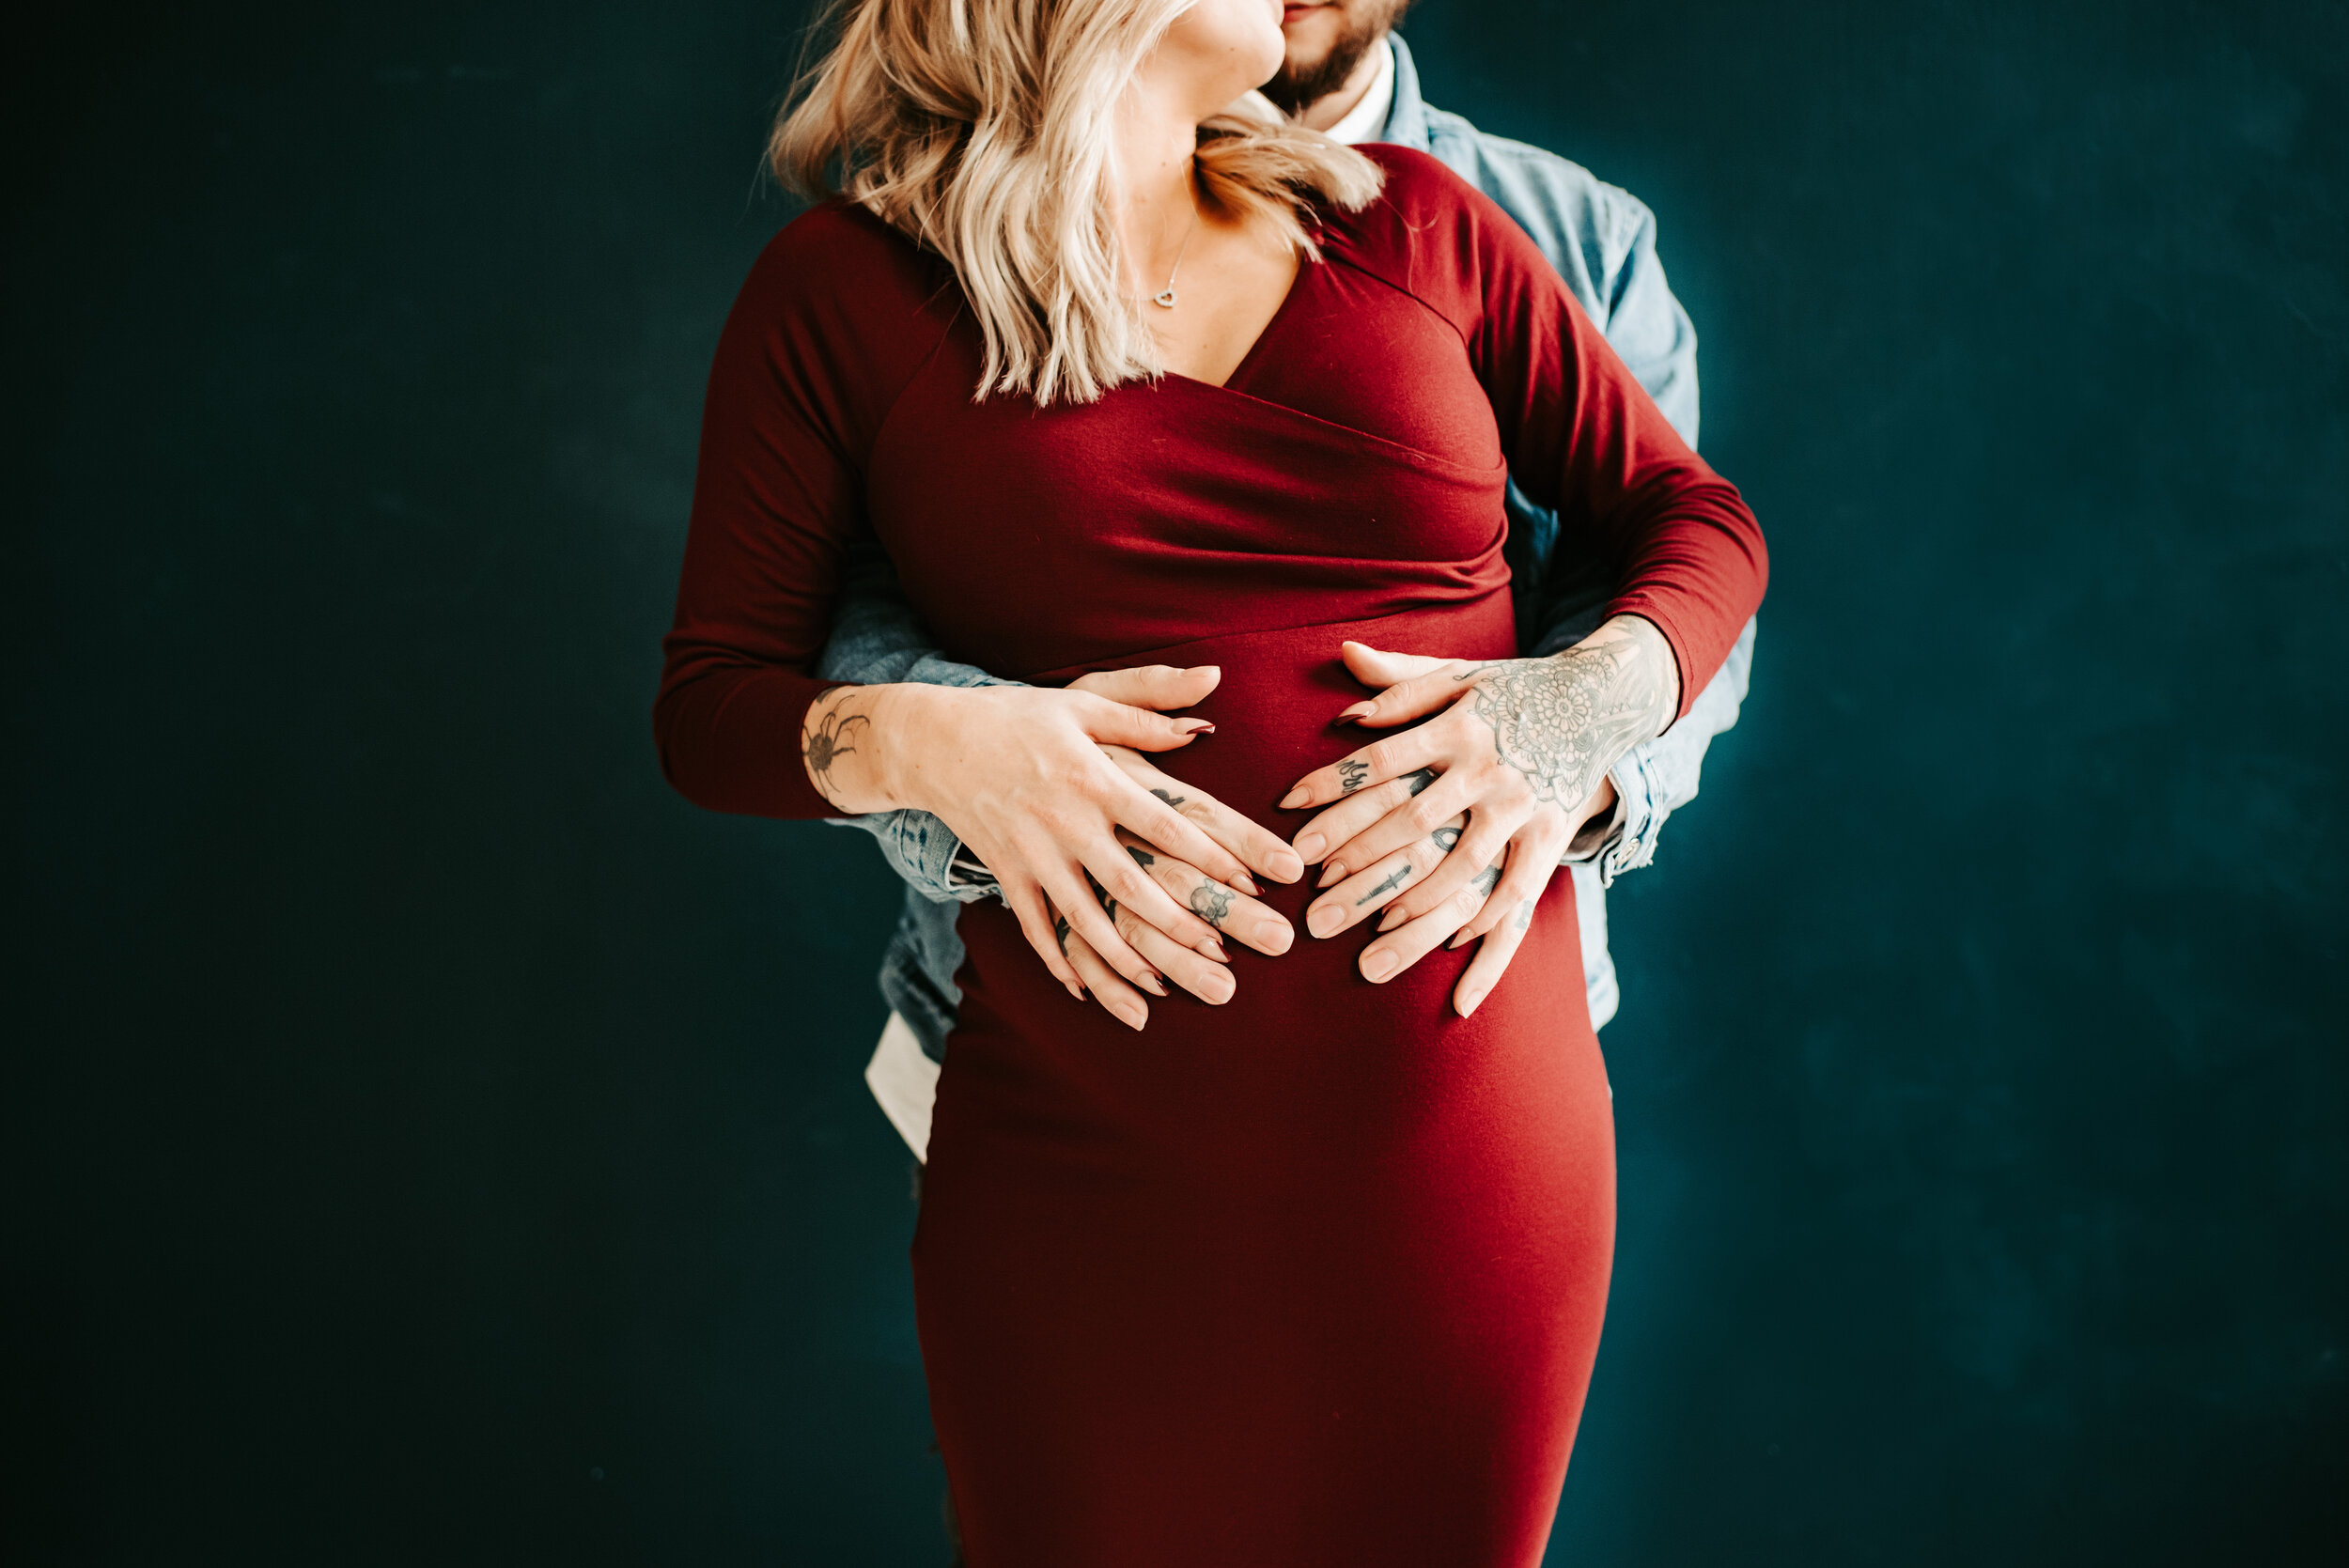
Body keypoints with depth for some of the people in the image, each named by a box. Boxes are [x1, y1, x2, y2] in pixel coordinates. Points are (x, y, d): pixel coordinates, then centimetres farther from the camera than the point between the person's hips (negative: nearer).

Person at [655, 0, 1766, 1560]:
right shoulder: (842, 291, 2)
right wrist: (920, 741, -17)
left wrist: (1587, 705, -8)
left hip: (1476, 1159, 3)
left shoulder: (1407, 217, 9)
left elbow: (1694, 513, 13)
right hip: (1095, 1180, -2)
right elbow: (710, 707, 4)